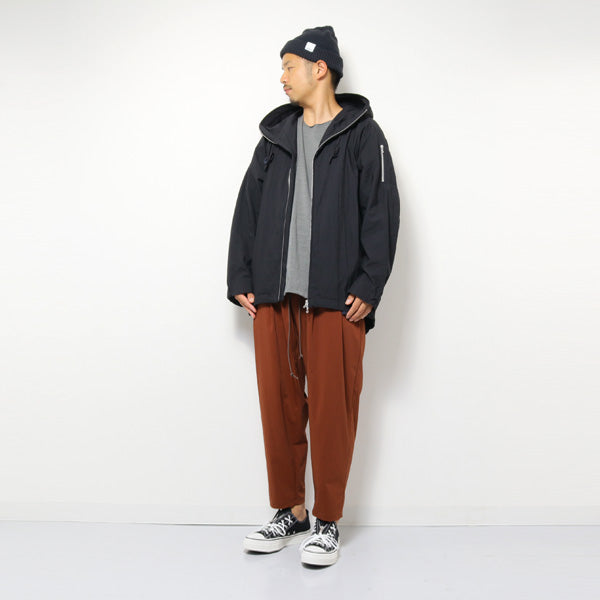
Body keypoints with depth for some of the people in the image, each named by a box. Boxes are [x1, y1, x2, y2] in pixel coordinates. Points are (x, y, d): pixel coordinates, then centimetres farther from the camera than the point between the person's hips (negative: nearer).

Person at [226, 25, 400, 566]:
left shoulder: (362, 134, 5)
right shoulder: (275, 135, 17)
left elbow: (382, 213, -2)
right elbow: (248, 209, 16)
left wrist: (369, 287, -10)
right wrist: (240, 280, 8)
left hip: (336, 299, -4)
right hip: (273, 297, 5)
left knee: (332, 409, -1)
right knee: (279, 404, 7)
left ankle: (327, 522, 15)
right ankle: (289, 513, 23)